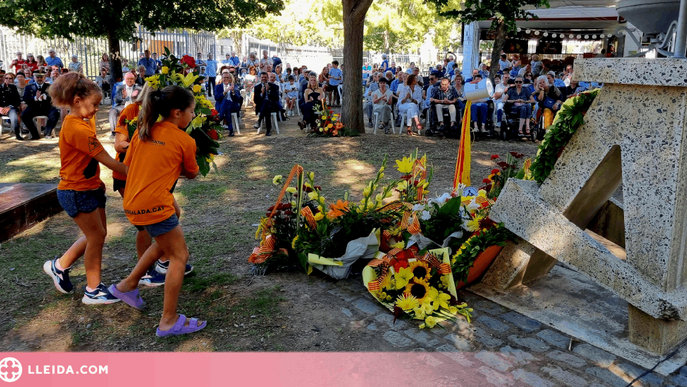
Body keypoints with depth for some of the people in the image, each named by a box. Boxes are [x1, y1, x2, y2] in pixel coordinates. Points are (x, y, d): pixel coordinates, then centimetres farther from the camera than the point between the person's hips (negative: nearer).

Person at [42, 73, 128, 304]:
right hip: (76, 192, -9)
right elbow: (107, 161, -24)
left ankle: (59, 266, 32)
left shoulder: (83, 122, 6)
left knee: (96, 234, 15)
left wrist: (97, 180, 6)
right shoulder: (77, 129, -25)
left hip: (90, 187, 9)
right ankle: (93, 291, 14)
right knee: (97, 236, 0)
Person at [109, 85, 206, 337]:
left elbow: (128, 165, 15)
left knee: (165, 243, 28)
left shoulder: (143, 131, 10)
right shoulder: (185, 141, -6)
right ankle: (169, 322, 7)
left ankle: (128, 285, 35)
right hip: (154, 204, -8)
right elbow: (191, 174, 9)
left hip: (132, 202, 8)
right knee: (179, 256, 4)